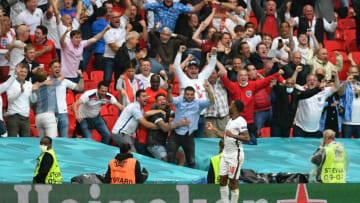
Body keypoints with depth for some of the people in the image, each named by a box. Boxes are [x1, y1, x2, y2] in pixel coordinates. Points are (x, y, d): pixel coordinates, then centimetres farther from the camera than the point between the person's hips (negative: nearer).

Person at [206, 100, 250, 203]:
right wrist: (213, 129, 27)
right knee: (222, 180, 8)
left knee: (233, 183, -3)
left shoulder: (240, 121, -14)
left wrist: (233, 135, -34)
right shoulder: (231, 120, 15)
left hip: (235, 155, -9)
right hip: (226, 153, 9)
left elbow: (247, 138, -25)